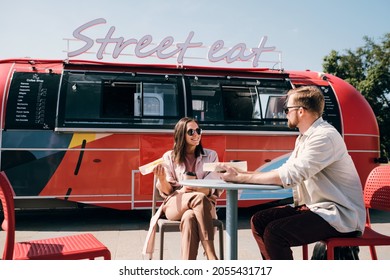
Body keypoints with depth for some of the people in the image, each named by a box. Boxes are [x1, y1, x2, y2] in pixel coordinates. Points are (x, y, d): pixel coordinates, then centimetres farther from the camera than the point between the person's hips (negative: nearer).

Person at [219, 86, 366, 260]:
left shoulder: (324, 136, -21)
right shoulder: (304, 137, 11)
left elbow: (288, 176, -28)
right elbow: (285, 172, 7)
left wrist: (240, 177, -21)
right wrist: (242, 174, -5)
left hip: (339, 215, -9)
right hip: (314, 207, 9)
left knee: (275, 232, -24)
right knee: (259, 220, 0)